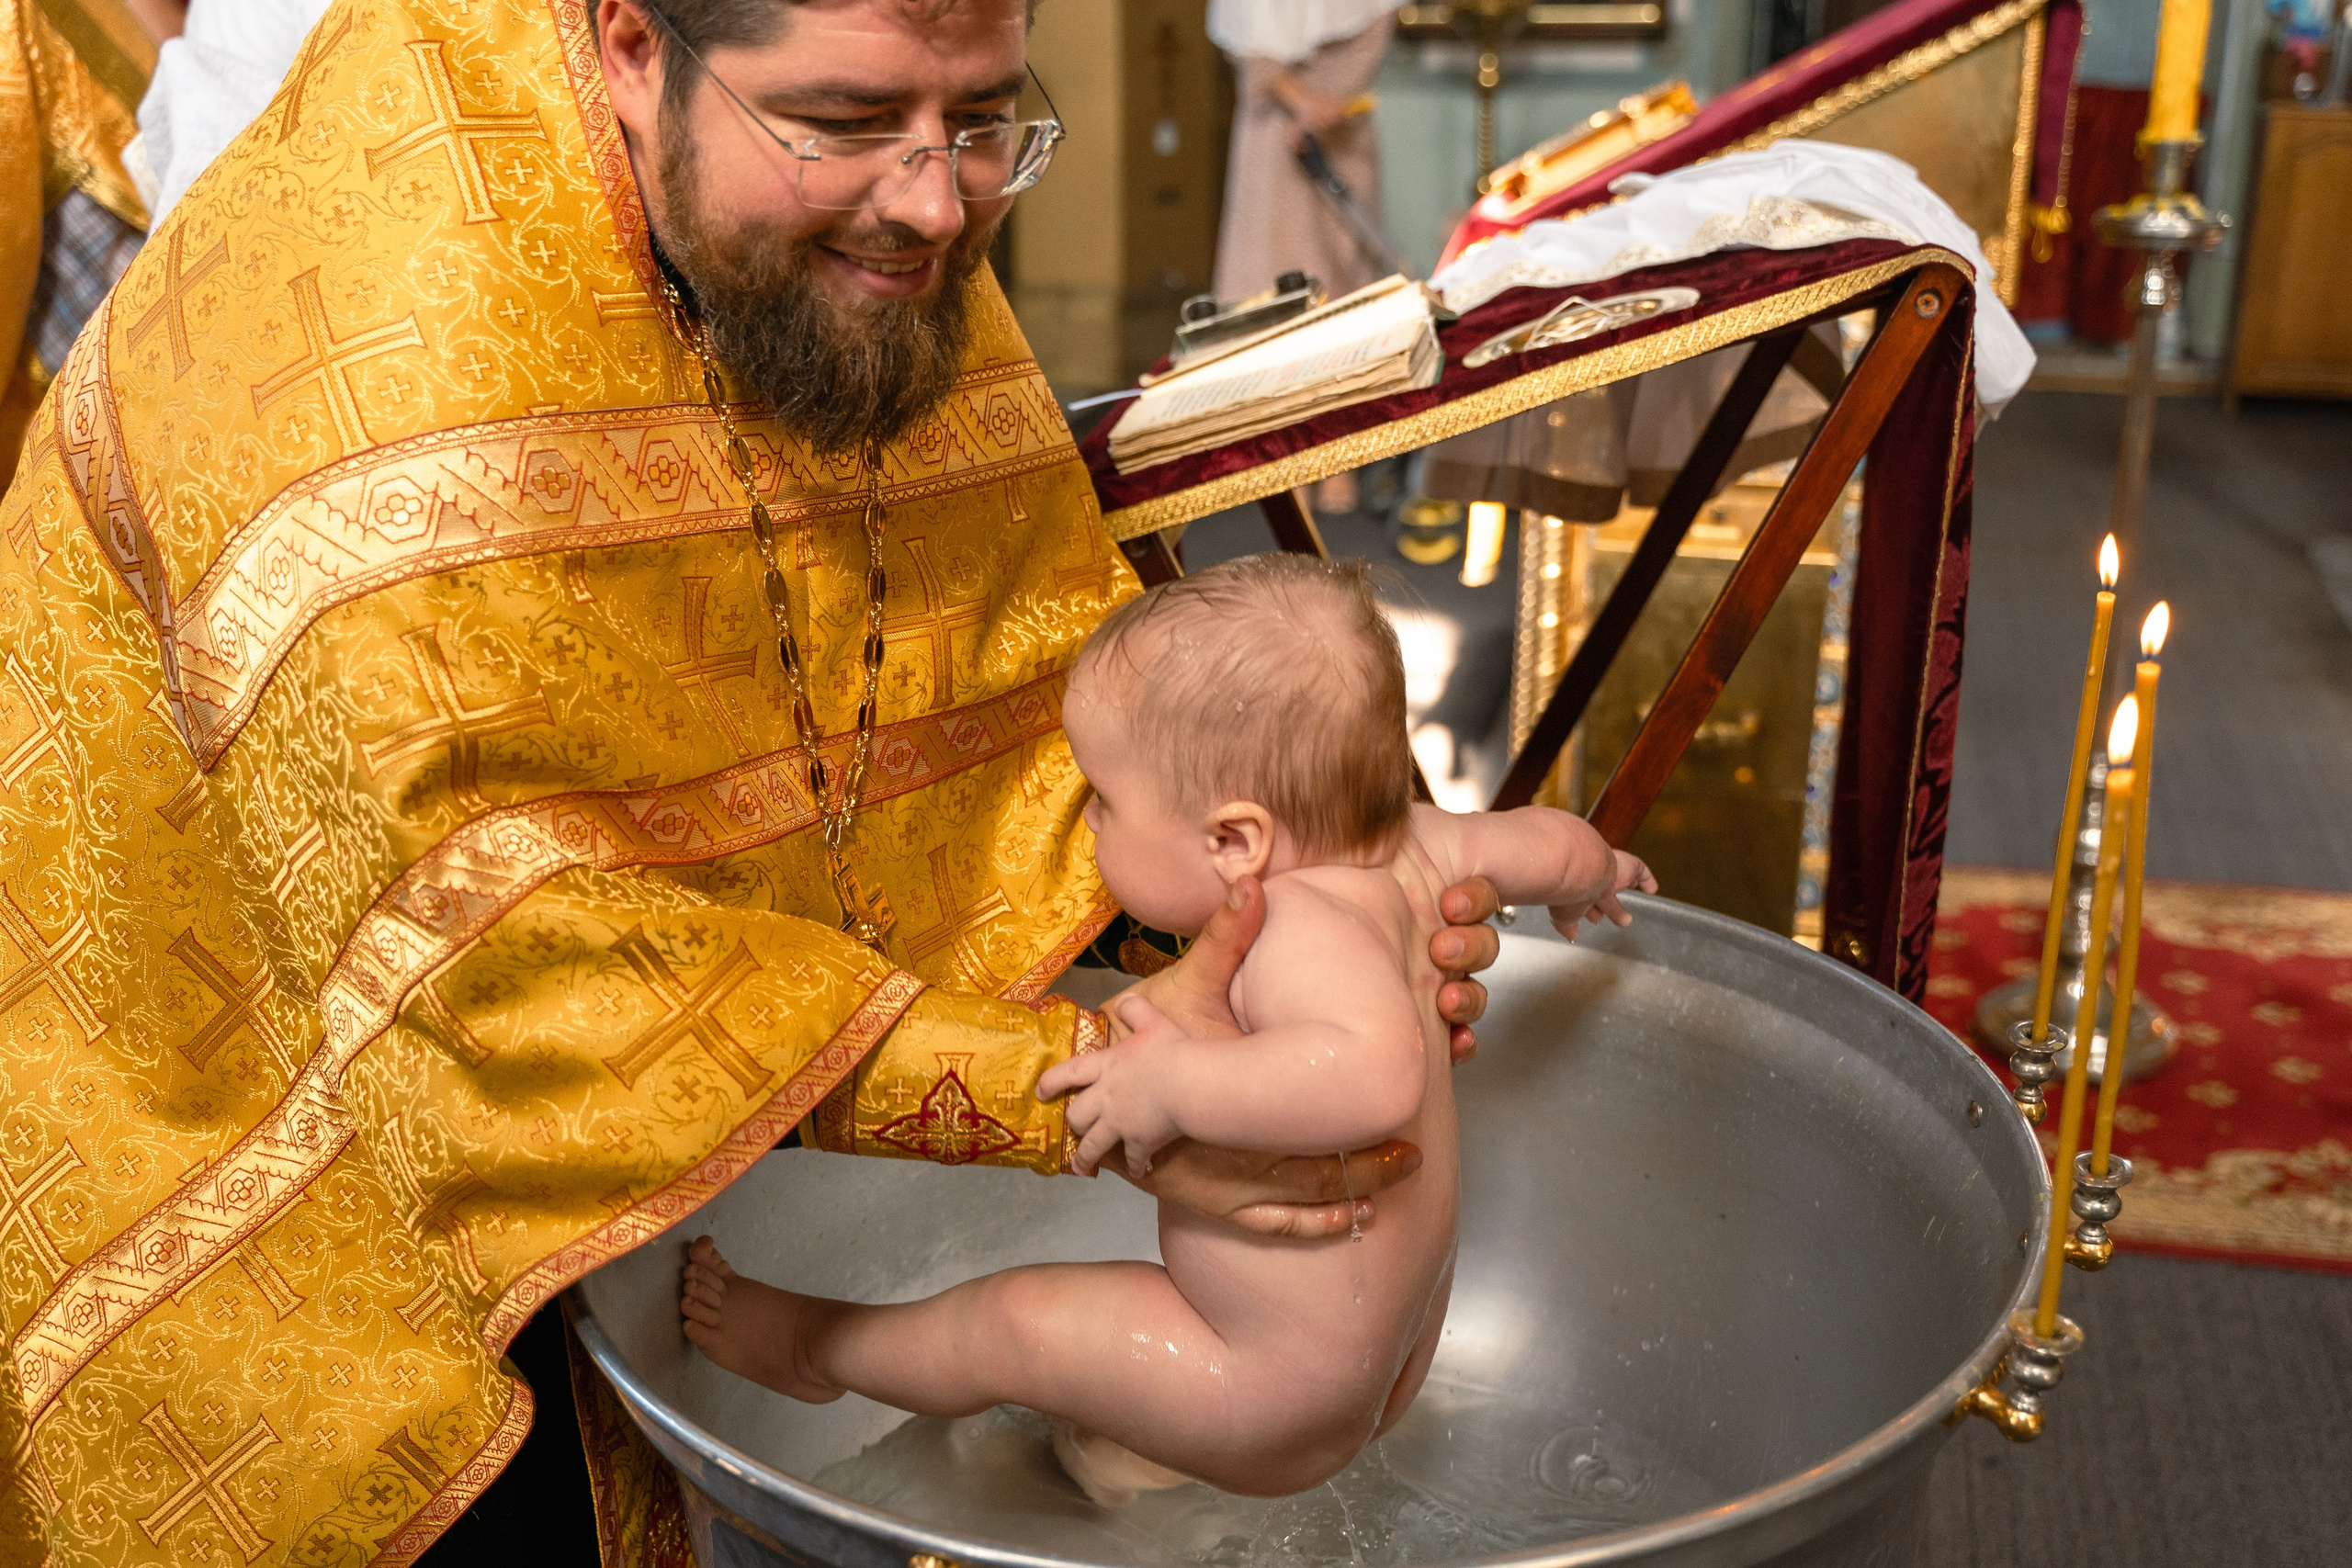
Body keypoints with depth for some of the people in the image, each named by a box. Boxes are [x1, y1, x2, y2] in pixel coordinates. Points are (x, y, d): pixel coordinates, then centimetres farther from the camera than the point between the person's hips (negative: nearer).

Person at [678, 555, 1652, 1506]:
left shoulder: (1303, 927, -35)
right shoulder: (1408, 847, -7)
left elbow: (1376, 1071, -54)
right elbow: (1550, 838, 10)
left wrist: (1174, 1083, -48)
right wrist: (1594, 873, 32)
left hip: (1281, 1401, -9)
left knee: (1016, 1323, 3)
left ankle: (810, 1347, 28)